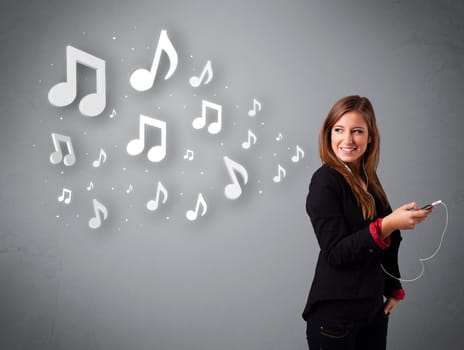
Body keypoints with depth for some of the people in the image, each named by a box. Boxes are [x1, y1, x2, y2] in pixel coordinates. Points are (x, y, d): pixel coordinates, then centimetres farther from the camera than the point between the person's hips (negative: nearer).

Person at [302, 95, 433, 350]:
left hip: (374, 307, 6)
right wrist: (387, 225, -29)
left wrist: (394, 289, 7)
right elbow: (335, 253, -20)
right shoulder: (325, 181, -14)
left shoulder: (369, 180, 6)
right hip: (335, 313, -6)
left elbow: (385, 244, 14)